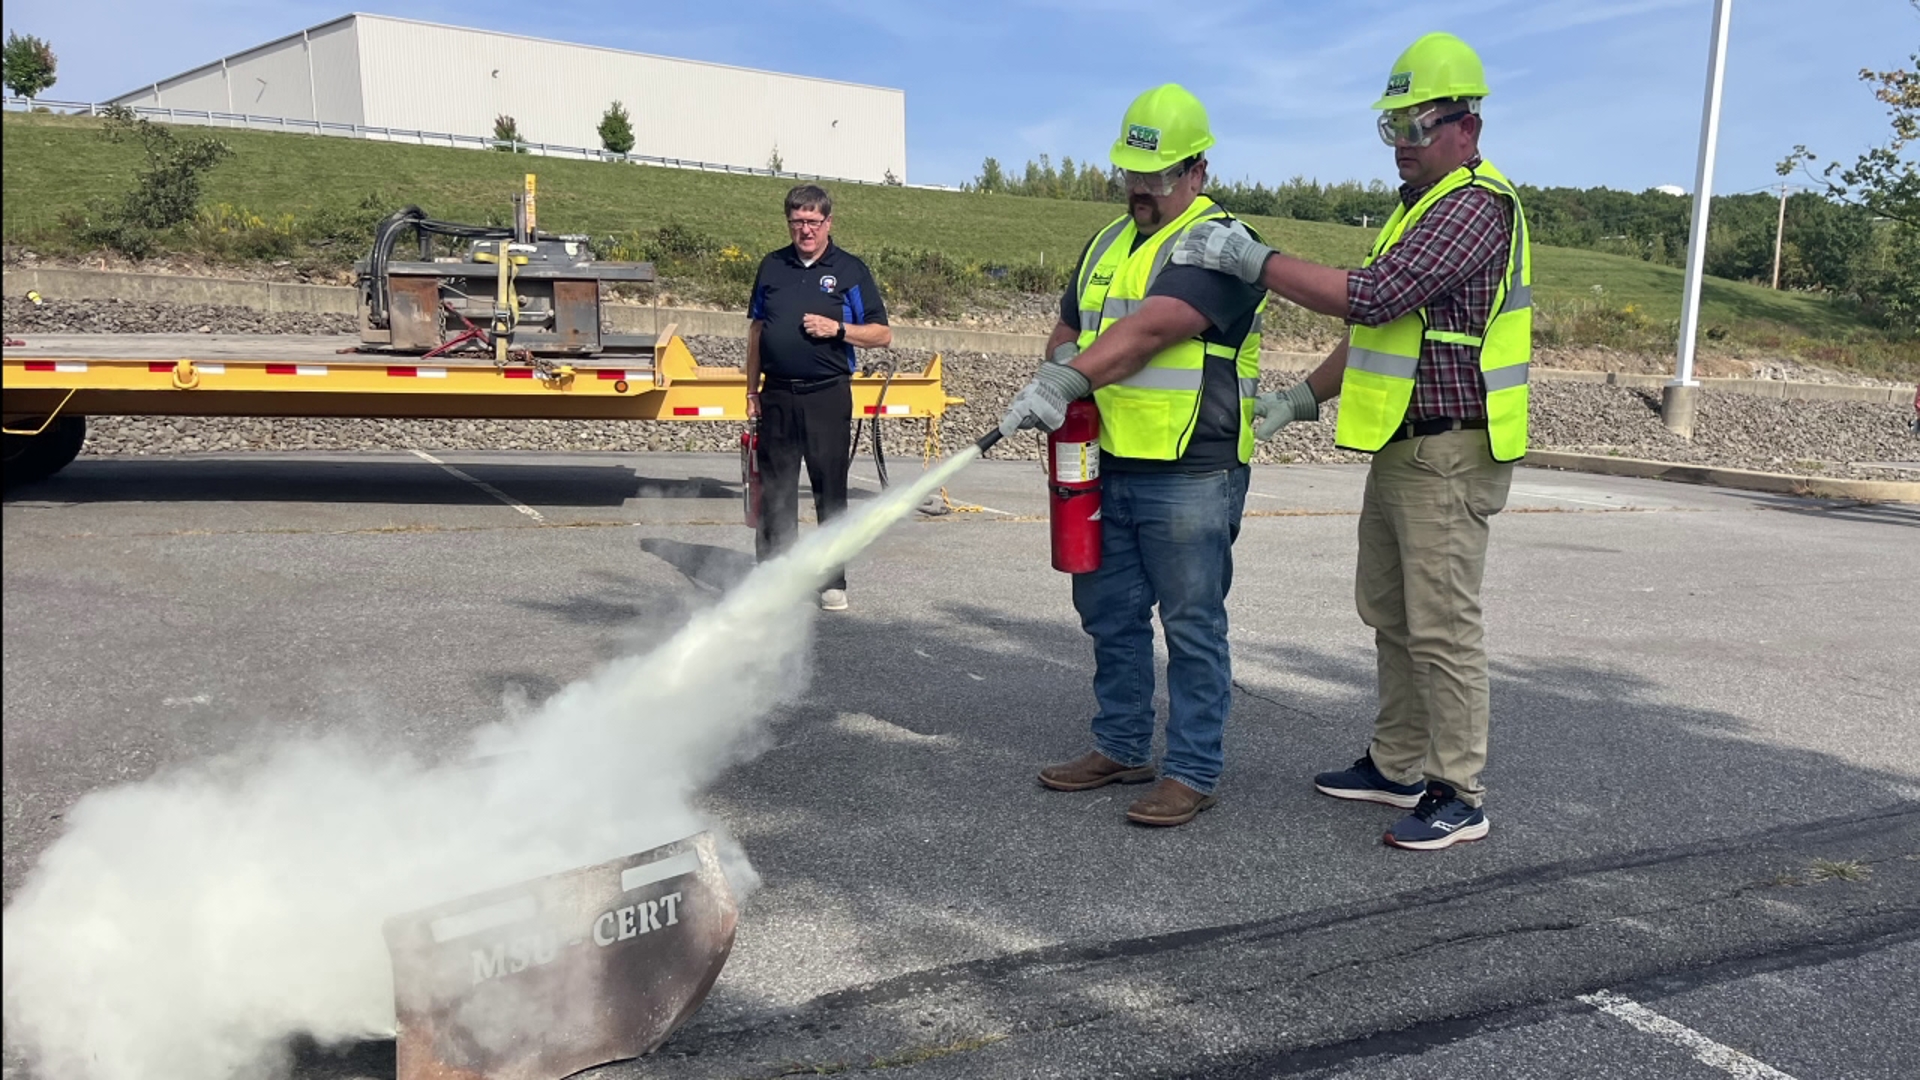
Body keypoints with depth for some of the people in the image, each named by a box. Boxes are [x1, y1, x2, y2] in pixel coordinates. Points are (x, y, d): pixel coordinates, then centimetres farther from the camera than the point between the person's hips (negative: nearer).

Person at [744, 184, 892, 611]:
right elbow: (756, 329, 16)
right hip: (777, 397, 3)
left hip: (827, 396, -3)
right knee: (775, 492, 6)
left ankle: (834, 582, 11)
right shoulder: (772, 266, 12)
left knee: (831, 492, 2)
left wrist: (838, 329, -14)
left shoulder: (850, 271, 3)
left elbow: (882, 334, 2)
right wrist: (752, 390, 11)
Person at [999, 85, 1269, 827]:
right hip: (1109, 467, 8)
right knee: (1110, 616, 15)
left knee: (1192, 629, 0)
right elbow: (1068, 328, 24)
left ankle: (1193, 772, 10)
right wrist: (1058, 364, 0)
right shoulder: (1107, 245, 17)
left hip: (1190, 479, -8)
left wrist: (1066, 380, -32)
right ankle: (1120, 749, 29)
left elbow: (1150, 329, -24)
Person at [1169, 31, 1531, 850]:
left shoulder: (1476, 206, -16)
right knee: (1387, 611, 16)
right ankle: (1397, 765, 29)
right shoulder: (1418, 205, 18)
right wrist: (1305, 398, 15)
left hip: (1448, 457, -10)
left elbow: (1370, 296, -27)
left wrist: (1252, 259, -21)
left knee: (1441, 626, -5)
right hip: (1399, 447, 10)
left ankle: (1459, 795, 6)